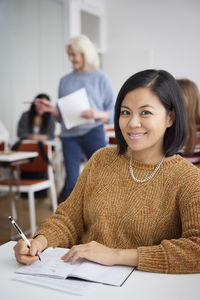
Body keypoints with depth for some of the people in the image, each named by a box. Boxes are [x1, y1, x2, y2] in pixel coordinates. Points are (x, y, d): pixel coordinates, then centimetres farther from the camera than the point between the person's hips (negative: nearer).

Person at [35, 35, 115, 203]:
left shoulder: (101, 79, 4)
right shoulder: (65, 81, 13)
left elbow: (113, 113, 2)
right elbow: (62, 116, 15)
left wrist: (98, 114, -18)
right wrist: (52, 110, -5)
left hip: (93, 133, -2)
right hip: (70, 135, 2)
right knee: (72, 182, -2)